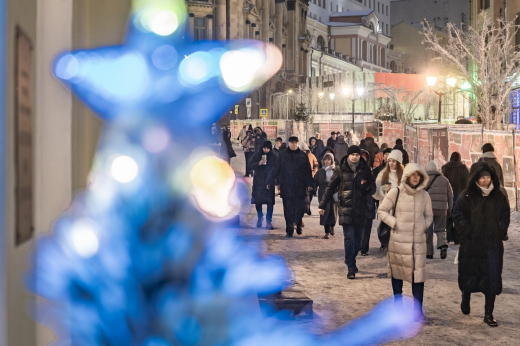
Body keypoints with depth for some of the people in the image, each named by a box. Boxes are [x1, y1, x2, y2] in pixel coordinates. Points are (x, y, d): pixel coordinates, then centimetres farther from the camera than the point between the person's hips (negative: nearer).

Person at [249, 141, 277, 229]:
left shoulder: (274, 157, 2)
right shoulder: (257, 155, 3)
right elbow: (250, 165, 1)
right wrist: (259, 163, -17)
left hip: (270, 181, -1)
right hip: (258, 181, 1)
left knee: (270, 202, -6)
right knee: (258, 200, 6)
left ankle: (269, 221, 0)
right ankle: (260, 217, 28)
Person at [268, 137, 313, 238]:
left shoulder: (303, 156, 5)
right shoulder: (283, 155, 5)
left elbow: (308, 171, 6)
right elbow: (276, 169, 5)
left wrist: (309, 184, 1)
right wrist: (270, 182, 2)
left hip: (300, 188, 0)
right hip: (286, 187, 0)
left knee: (300, 208, 4)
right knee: (288, 209, 0)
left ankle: (298, 225, 28)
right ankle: (289, 230, 6)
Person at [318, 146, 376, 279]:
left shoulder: (365, 169, 7)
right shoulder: (341, 169, 2)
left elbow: (373, 188, 12)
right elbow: (331, 187, 4)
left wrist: (367, 186, -12)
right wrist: (323, 205, -1)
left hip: (360, 209, 2)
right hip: (346, 209, -2)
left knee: (358, 239, 7)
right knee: (349, 238, -10)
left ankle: (351, 261, 29)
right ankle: (351, 268, -7)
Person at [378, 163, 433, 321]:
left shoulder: (424, 195, 5)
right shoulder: (396, 193, -4)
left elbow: (429, 215, 18)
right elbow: (381, 210, 2)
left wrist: (423, 226, 0)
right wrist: (394, 223, -8)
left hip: (418, 241, 1)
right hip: (398, 241, -1)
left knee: (418, 274, -4)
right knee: (397, 272, 10)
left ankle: (418, 310, 3)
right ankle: (397, 304, 26)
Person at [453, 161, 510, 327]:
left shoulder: (498, 196, 2)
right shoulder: (467, 196, -6)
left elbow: (505, 215, 11)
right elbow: (458, 216, -4)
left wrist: (501, 231, 0)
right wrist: (468, 232, -10)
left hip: (493, 245, 1)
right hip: (471, 244, -1)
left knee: (492, 278, -2)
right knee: (469, 275, 12)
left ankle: (488, 314, 8)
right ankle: (466, 297, 43)